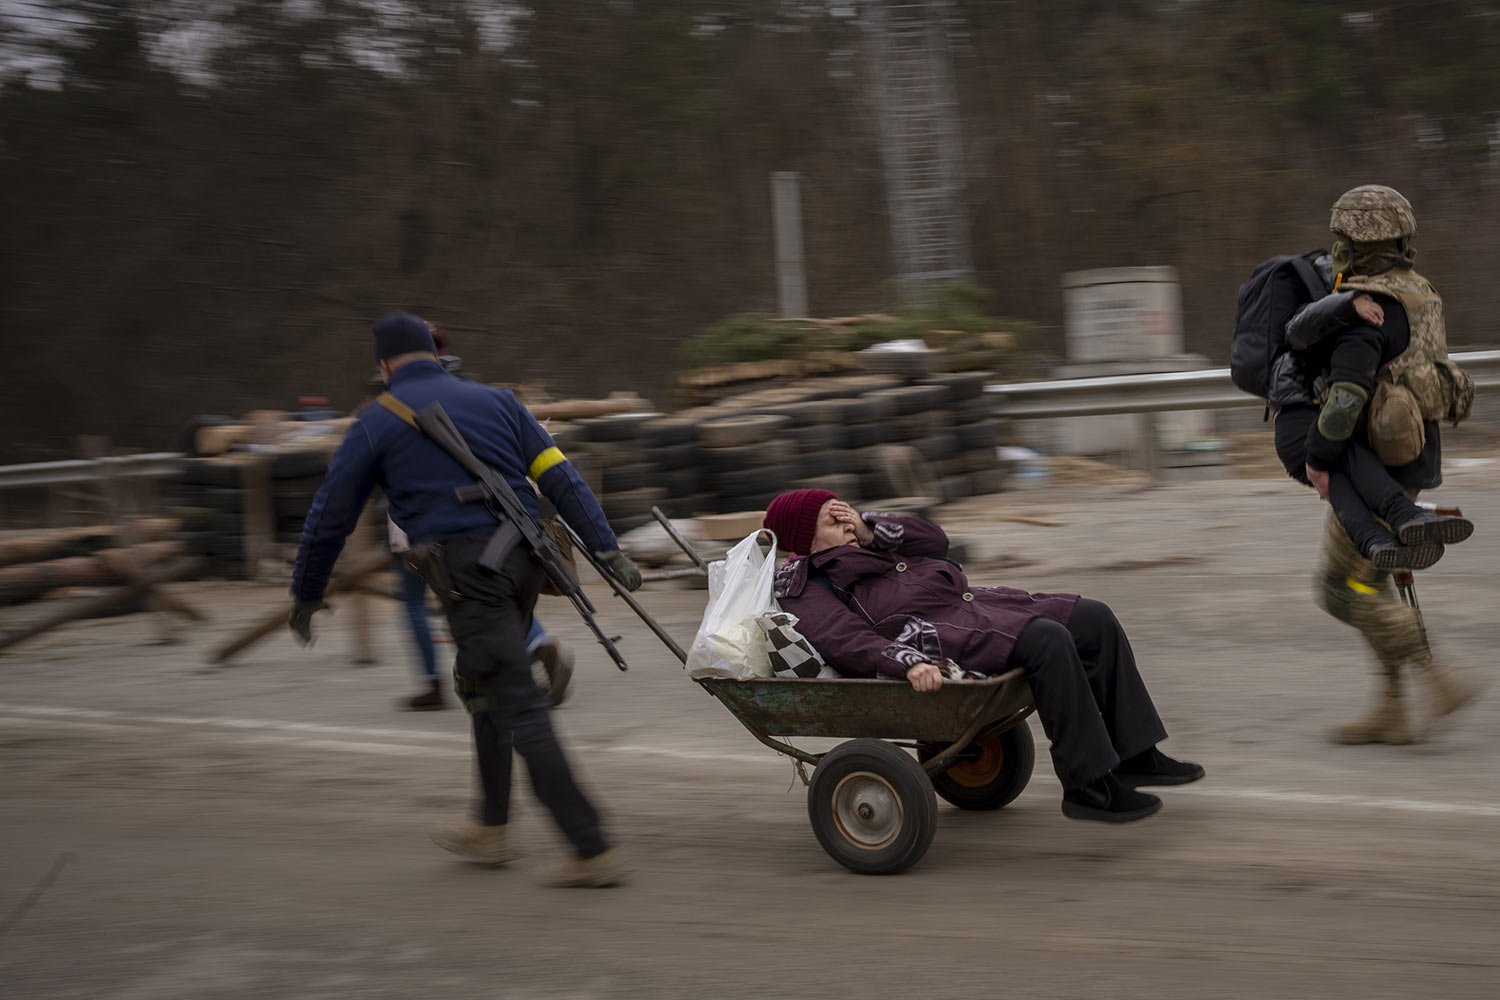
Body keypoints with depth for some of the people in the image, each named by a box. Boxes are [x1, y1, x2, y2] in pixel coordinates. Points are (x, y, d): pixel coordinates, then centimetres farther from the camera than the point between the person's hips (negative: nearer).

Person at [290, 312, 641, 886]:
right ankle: (492, 829, 30)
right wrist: (607, 549, 6)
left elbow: (330, 515, 9)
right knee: (485, 688, 24)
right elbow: (561, 478, 10)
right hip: (523, 559, 6)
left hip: (466, 570, -6)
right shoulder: (495, 401, 17)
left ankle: (593, 851, -11)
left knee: (520, 710, -7)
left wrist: (306, 595, 20)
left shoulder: (378, 422, 6)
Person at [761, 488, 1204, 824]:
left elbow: (934, 541, 23)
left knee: (1095, 619, 0)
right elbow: (848, 643, -18)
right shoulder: (807, 590, 0)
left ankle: (1135, 754, 2)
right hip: (927, 632, -10)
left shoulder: (862, 548, 28)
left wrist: (871, 530, 9)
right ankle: (1087, 785, -23)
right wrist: (908, 663, -34)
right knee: (1047, 641, -30)